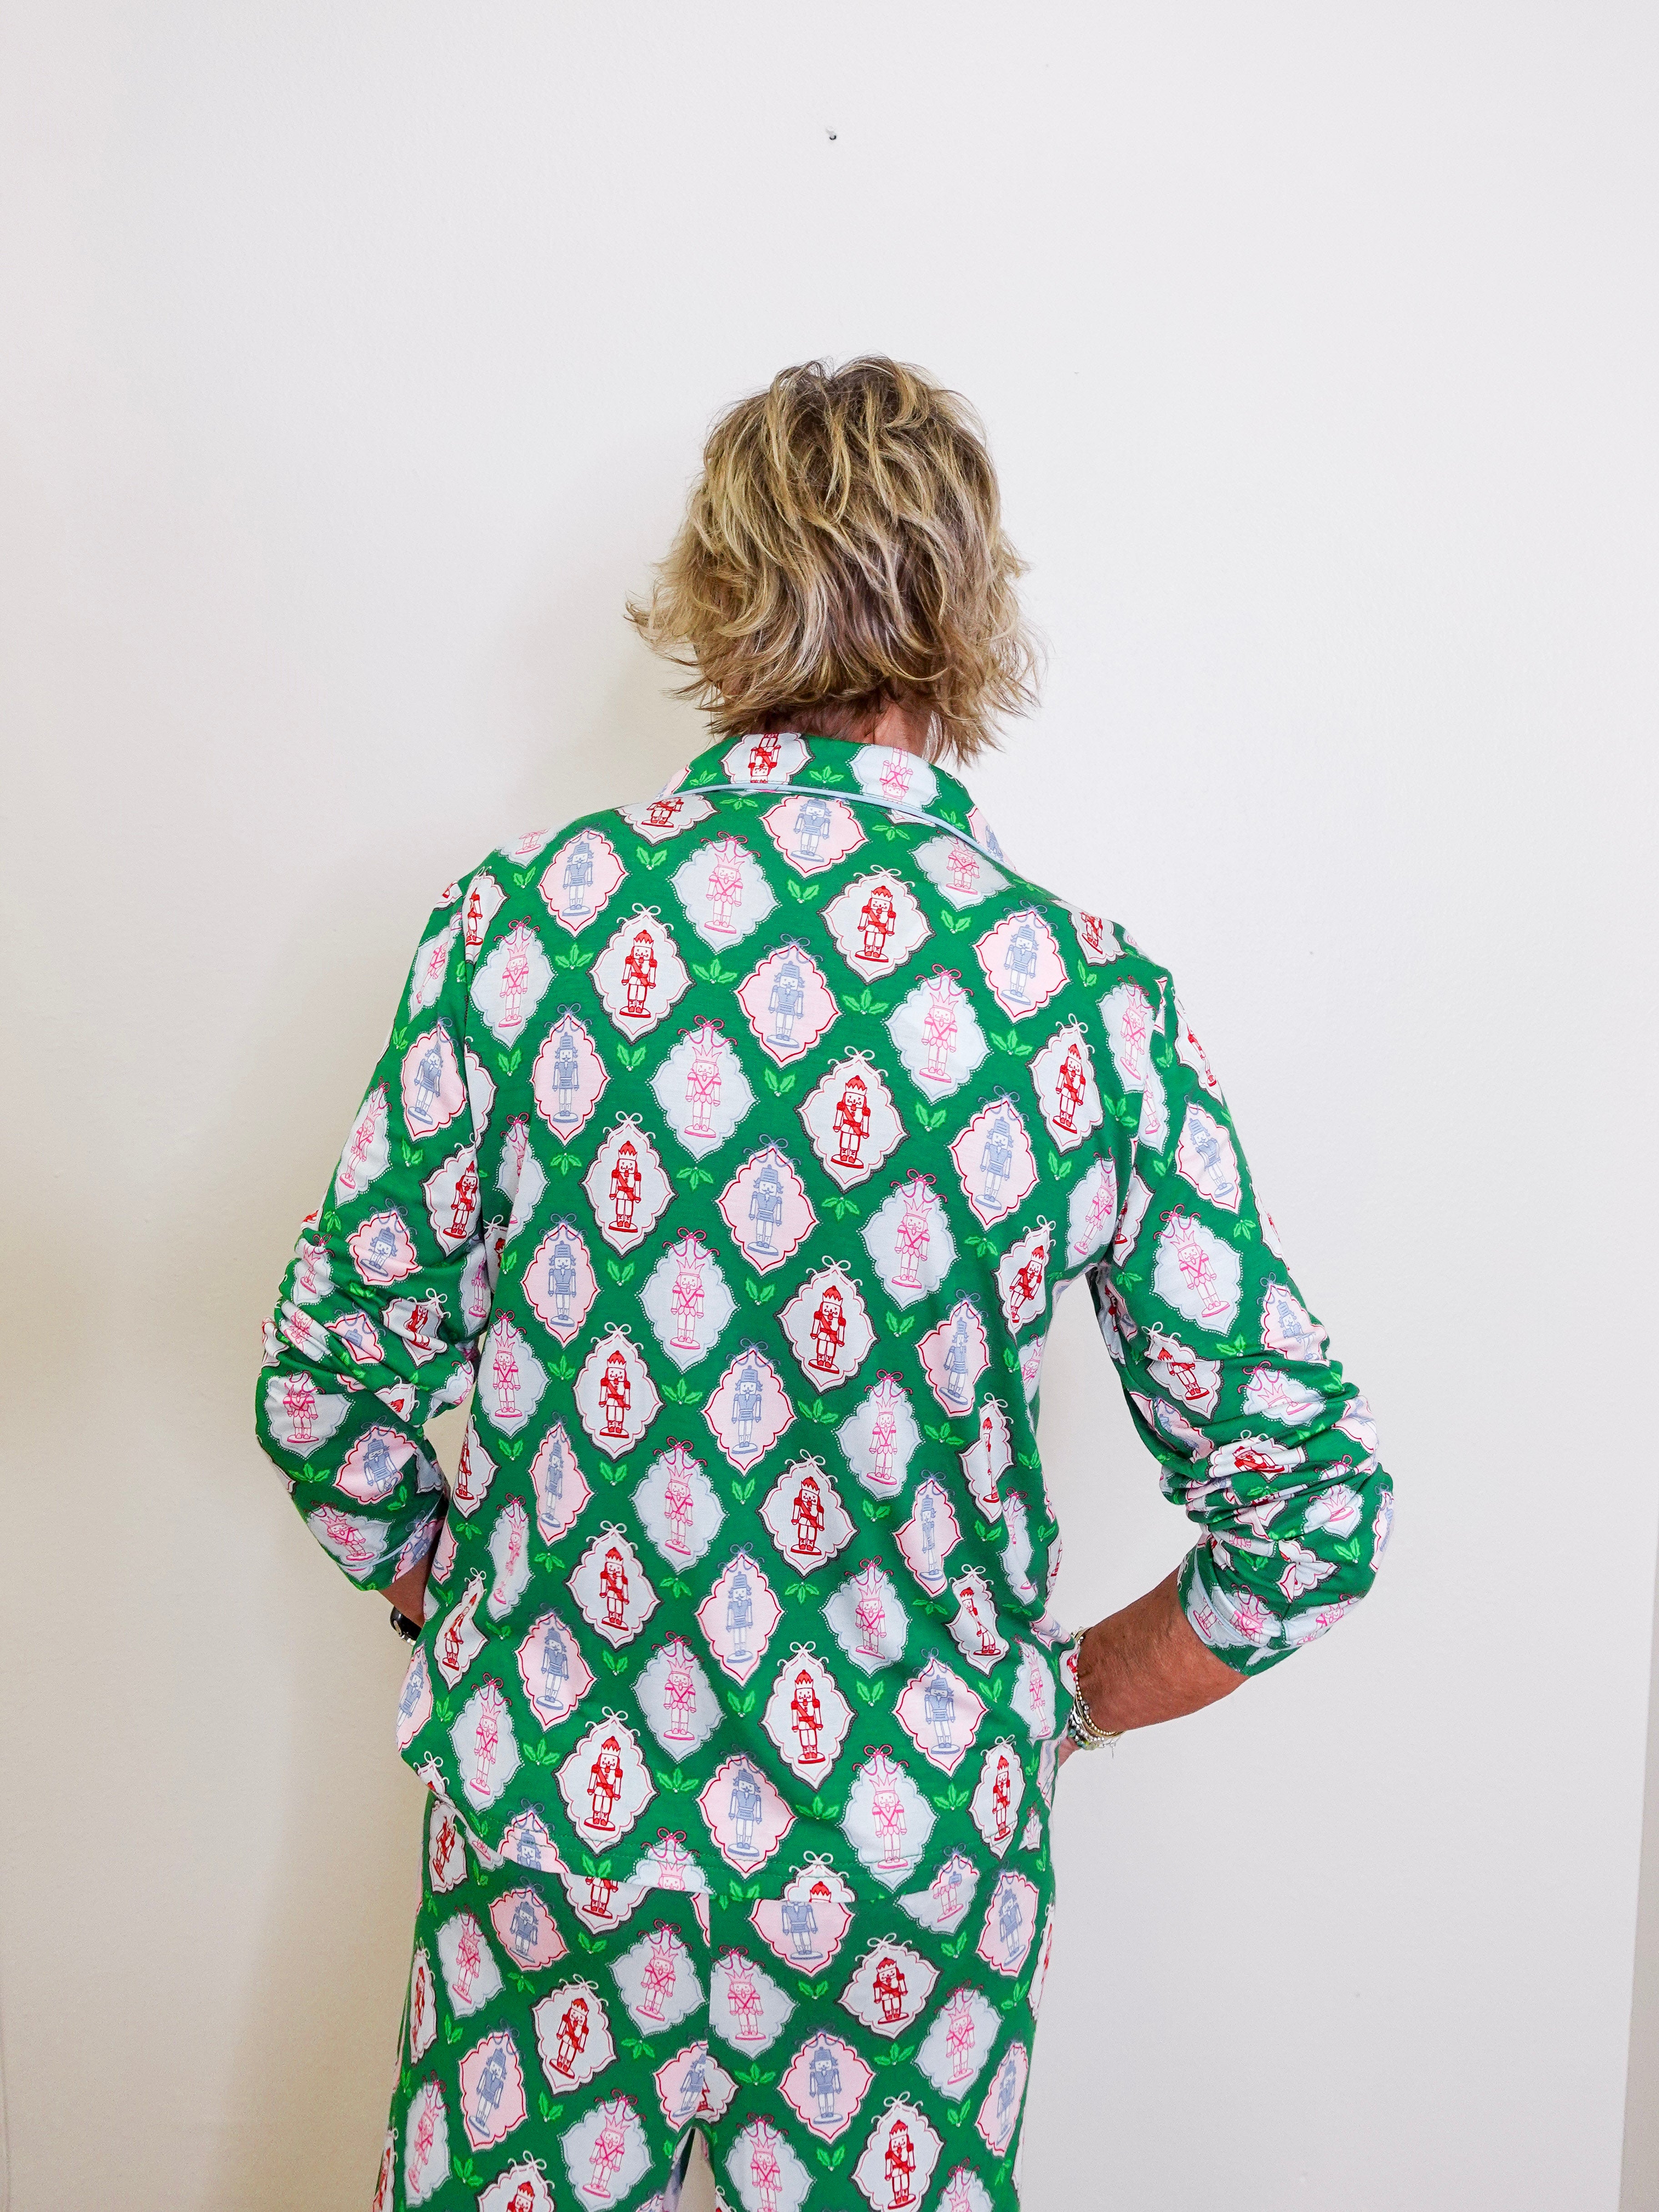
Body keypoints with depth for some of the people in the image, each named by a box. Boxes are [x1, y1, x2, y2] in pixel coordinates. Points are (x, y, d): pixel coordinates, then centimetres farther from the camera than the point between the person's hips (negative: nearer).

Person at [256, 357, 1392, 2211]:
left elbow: (325, 1388, -6)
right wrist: (1054, 1700, 6)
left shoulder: (524, 922, -13)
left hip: (546, 1804, 1)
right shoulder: (1088, 998, -13)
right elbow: (1313, 1512, -8)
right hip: (913, 1852, 0)